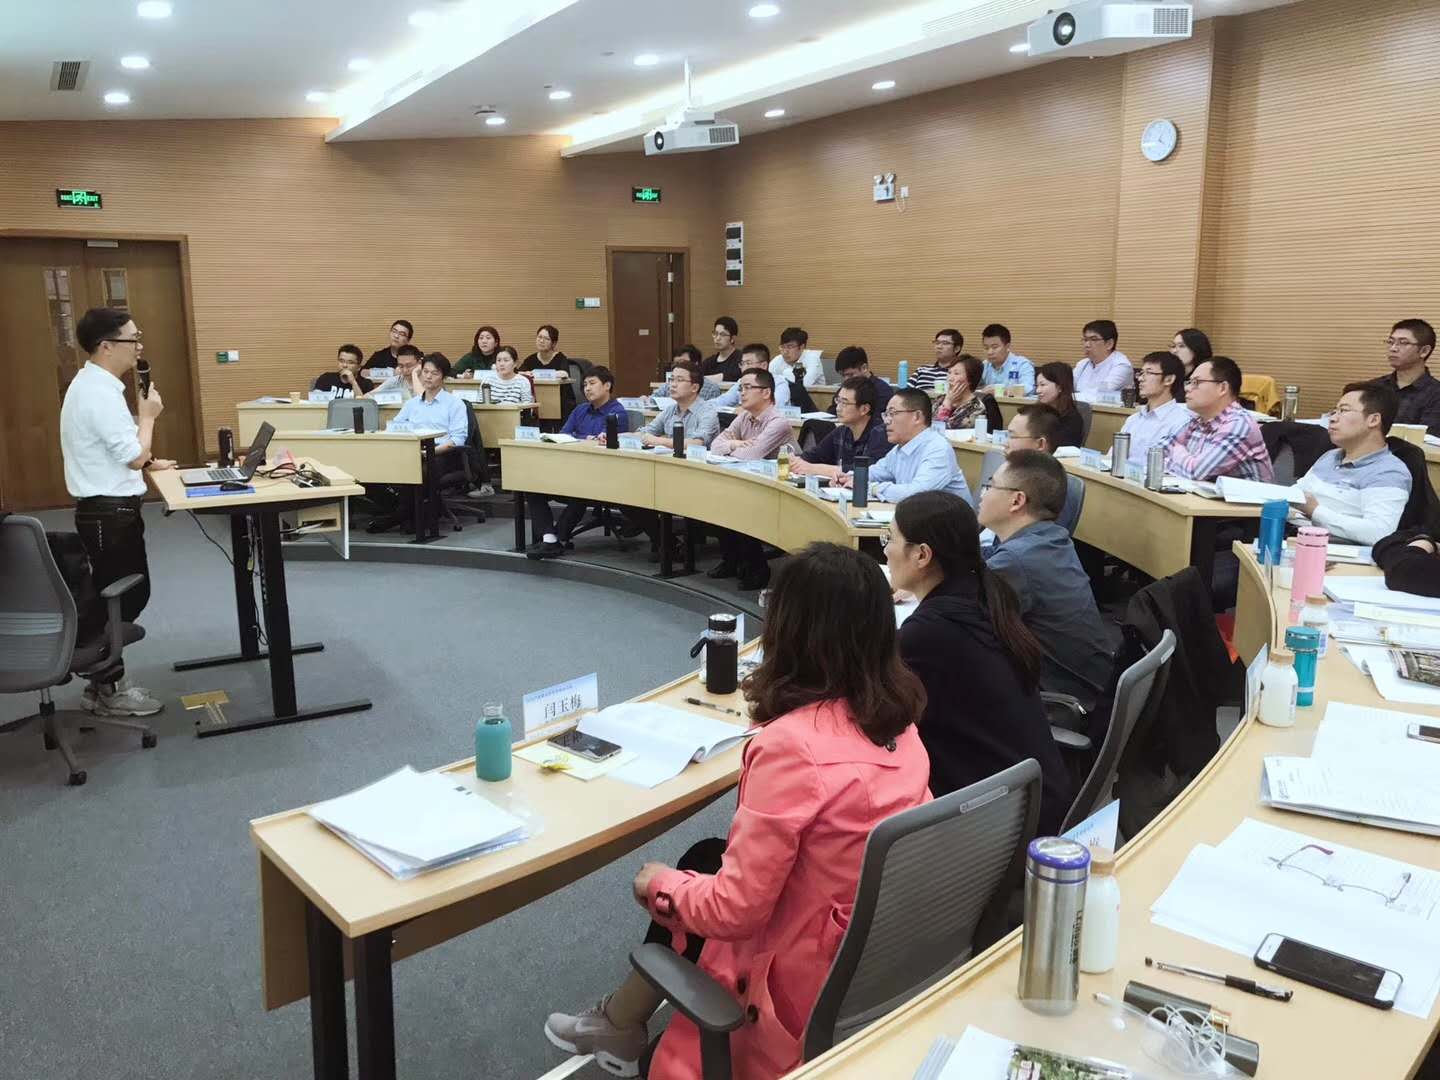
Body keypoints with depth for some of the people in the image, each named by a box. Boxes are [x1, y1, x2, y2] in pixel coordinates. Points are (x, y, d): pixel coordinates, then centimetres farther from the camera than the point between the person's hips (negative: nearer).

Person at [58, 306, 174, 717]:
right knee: (121, 599, 0)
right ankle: (108, 691, 12)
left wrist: (147, 461, 16)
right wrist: (148, 414, -9)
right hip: (110, 512, -11)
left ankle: (105, 680, 27)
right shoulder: (99, 393, -22)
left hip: (106, 508, 11)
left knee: (124, 596, 18)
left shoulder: (91, 384, 12)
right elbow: (134, 456, -22)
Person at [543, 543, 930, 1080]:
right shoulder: (897, 719, -6)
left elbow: (735, 909, -24)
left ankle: (622, 1024, 43)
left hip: (809, 985, -6)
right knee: (707, 859, 21)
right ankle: (624, 1020, 39)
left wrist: (661, 885, -4)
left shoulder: (791, 744, -30)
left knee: (699, 866, 17)